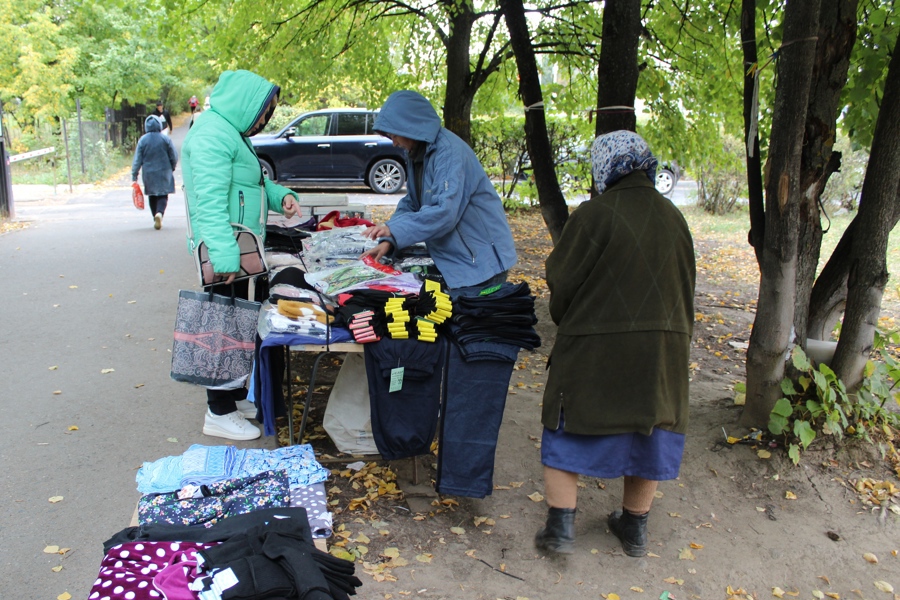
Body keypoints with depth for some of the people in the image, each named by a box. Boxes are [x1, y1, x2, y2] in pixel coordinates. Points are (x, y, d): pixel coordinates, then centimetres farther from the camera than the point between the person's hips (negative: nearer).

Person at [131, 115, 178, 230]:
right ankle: (159, 213, -25)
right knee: (163, 195, 1)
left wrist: (134, 175, 2)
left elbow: (137, 159, -3)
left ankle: (156, 219, 16)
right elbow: (174, 157, -1)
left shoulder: (142, 140, -3)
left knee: (152, 196, 14)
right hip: (164, 172, -1)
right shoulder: (165, 139, -5)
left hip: (149, 174, 1)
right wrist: (171, 168, 17)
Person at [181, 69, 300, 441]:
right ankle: (219, 413, 9)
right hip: (224, 253, -11)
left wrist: (281, 195, 7)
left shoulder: (232, 132, 17)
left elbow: (252, 182, 27)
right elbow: (210, 199, -27)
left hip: (238, 250, 11)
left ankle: (235, 396, 33)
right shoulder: (212, 134, -17)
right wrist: (224, 254, -34)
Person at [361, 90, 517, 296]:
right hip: (452, 261, 9)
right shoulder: (416, 154, 9)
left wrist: (394, 229, -26)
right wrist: (388, 241, -5)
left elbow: (444, 213, -28)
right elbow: (410, 204, 10)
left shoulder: (449, 151, -20)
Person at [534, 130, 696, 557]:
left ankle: (560, 525, 13)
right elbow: (687, 286, 11)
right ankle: (635, 527, 31)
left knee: (570, 428, 11)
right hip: (663, 346, 5)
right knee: (646, 428, 18)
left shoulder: (594, 214, -15)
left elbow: (562, 281, -8)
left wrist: (565, 319, 11)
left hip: (596, 348, -5)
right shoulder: (673, 217, 2)